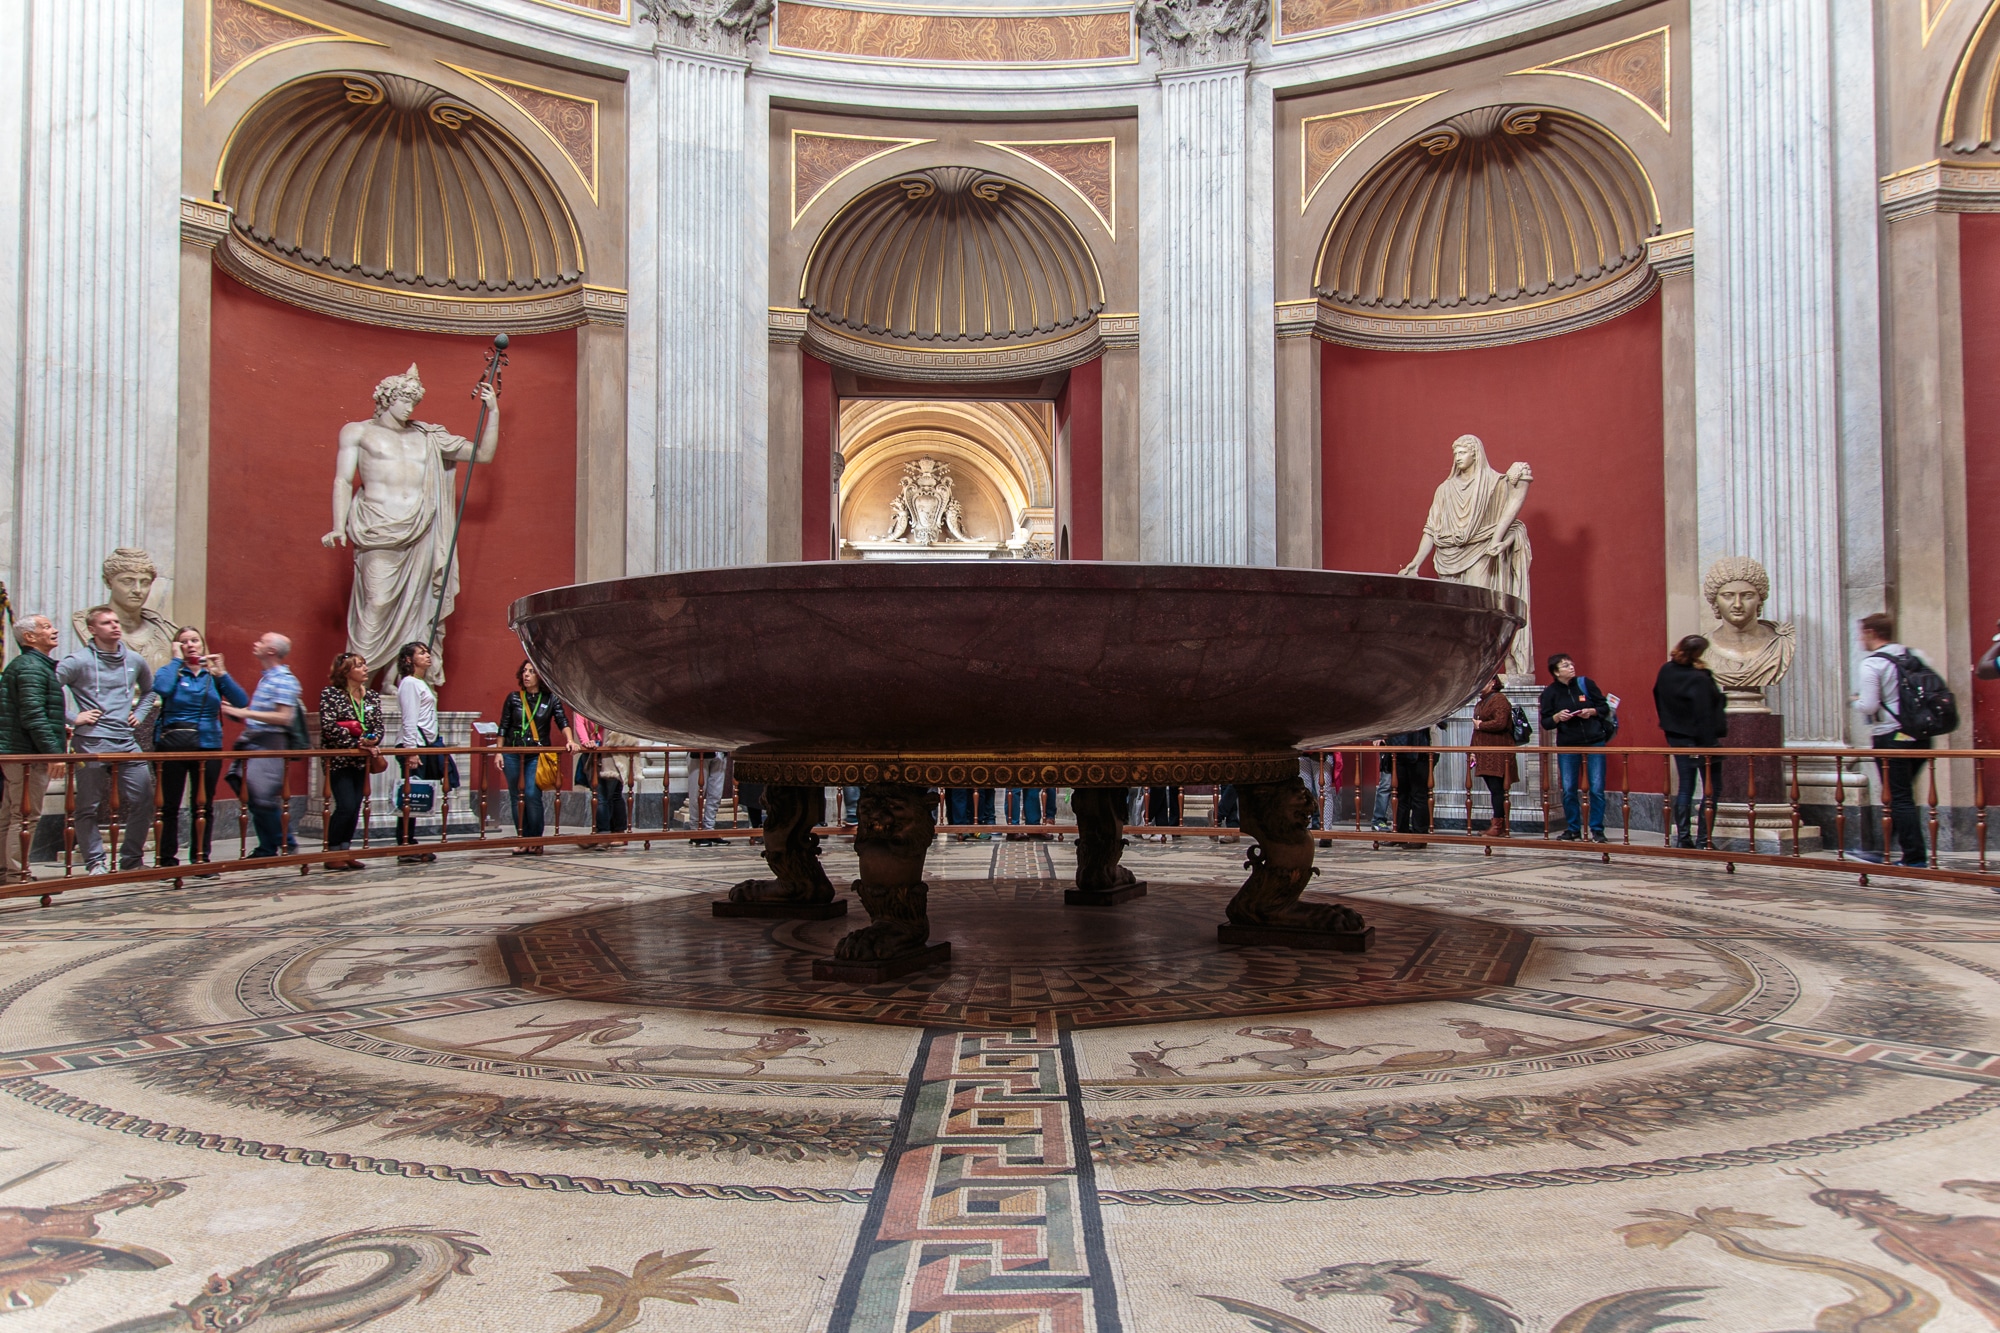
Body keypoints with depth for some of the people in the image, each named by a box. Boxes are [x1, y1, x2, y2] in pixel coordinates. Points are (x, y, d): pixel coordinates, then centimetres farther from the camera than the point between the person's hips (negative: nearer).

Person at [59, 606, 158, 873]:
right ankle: (96, 862, 13)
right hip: (92, 744, -4)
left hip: (128, 742, 5)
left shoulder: (135, 661, 12)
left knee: (143, 801, 2)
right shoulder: (79, 661, -5)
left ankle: (132, 859, 14)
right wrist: (72, 718, -13)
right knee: (89, 807, 2)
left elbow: (150, 691, 30)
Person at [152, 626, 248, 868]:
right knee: (169, 805, 1)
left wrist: (221, 674, -12)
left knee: (205, 806, 6)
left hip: (209, 746, 2)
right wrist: (176, 660, -7)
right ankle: (167, 860, 8)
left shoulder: (213, 674, 10)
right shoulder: (170, 671, 5)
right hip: (173, 746, -2)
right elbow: (161, 688, -20)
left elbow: (241, 702, -3)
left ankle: (201, 859, 14)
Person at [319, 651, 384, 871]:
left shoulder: (373, 697, 9)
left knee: (355, 808, 6)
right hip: (338, 760, -6)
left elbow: (378, 727, 6)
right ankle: (332, 853, 2)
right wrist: (357, 743, -17)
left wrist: (372, 741, -15)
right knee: (346, 806, -11)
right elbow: (329, 727, -15)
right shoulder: (331, 694, -7)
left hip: (361, 761, 6)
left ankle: (344, 851, 15)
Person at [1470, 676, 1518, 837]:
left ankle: (1498, 825, -8)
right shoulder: (1482, 702, 21)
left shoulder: (1499, 699, -8)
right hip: (1485, 755, 9)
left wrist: (1480, 725, -9)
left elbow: (1500, 723, -23)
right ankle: (1499, 824, 13)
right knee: (1493, 789, 10)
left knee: (1497, 789, -9)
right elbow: (1477, 731, 25)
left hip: (1497, 754, -9)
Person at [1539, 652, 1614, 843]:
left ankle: (1597, 830, 8)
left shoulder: (1585, 683, 0)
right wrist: (1557, 717, -17)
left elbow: (1605, 707, 7)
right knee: (1568, 791, 2)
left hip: (1594, 742, 0)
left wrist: (1592, 711, -12)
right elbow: (1545, 723, 2)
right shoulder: (1549, 693, 0)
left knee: (1597, 789, -3)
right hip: (1567, 745, 1)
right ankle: (1573, 830, 16)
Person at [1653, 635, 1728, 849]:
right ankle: (1704, 840, 0)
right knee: (1710, 790, 2)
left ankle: (1682, 838, 10)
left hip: (1677, 737, 7)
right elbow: (1705, 714, -22)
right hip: (1701, 739, -7)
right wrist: (1708, 746, -21)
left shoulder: (1666, 672, 1)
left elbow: (1658, 697, 13)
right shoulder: (1699, 679, -21)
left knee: (1684, 788, 11)